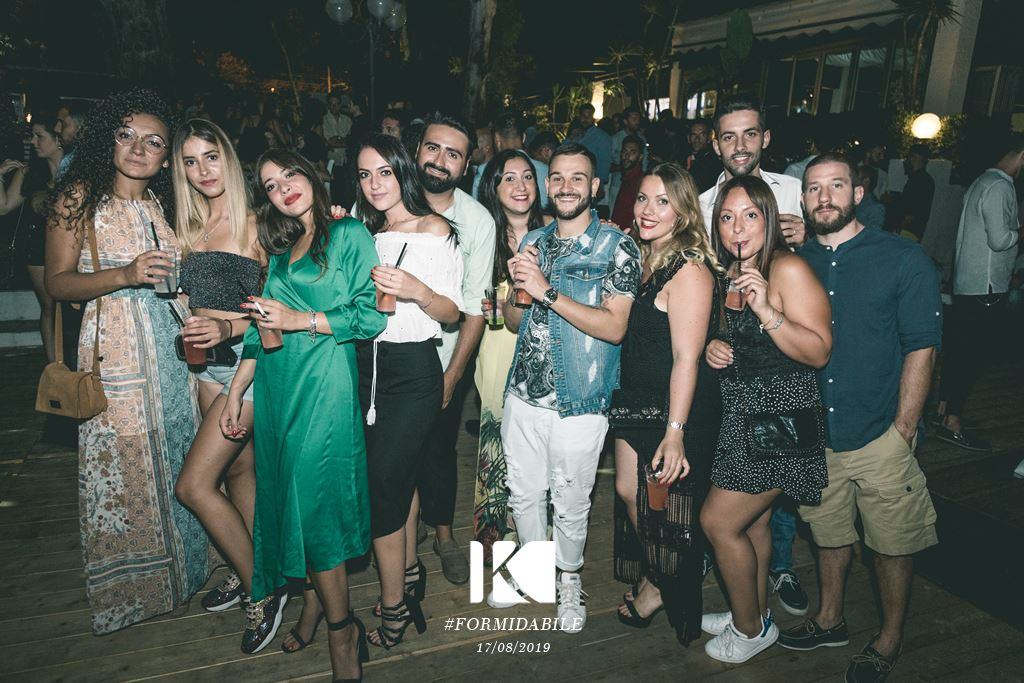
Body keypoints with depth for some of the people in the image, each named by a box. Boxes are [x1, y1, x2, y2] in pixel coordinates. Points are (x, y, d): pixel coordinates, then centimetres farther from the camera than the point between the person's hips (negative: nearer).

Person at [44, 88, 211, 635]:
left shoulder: (162, 201, 13)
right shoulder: (80, 196, -3)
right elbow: (58, 282, -7)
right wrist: (126, 275, -21)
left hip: (173, 344, 5)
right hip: (115, 348, -5)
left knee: (175, 457, 11)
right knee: (121, 468, 4)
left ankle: (177, 568, 30)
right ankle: (127, 587, 23)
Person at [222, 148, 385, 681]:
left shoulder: (349, 234, -1)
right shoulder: (280, 251, 18)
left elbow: (371, 315, -9)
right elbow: (262, 330, 18)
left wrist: (301, 320, -13)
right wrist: (236, 392, 14)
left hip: (324, 385, -6)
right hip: (277, 390, 6)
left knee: (314, 500, -7)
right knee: (291, 494, 9)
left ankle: (340, 627, 8)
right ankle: (317, 595, 26)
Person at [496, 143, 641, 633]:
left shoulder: (617, 248, -6)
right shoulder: (532, 242, 10)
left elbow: (614, 327, -17)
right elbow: (514, 321, 13)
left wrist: (547, 291, -22)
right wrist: (517, 285, -9)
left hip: (578, 403, -4)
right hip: (523, 393, 5)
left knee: (570, 501, 11)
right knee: (523, 492, 17)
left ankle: (569, 579, 36)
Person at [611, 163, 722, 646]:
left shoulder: (689, 270, -20)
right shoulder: (642, 259, 7)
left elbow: (686, 358, -23)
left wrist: (675, 432, -24)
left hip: (678, 408, -8)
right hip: (637, 400, 8)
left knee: (667, 507, 9)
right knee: (628, 492, 17)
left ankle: (665, 590, 35)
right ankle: (651, 579, 41)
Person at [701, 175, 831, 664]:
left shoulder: (788, 268, -16)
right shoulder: (731, 271, 9)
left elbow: (819, 352, -20)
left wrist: (766, 310, -30)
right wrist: (714, 347, 0)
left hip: (780, 420, -8)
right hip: (742, 416, 8)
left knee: (718, 521, -2)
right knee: (752, 522, 18)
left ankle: (751, 628, 20)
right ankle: (755, 613, 37)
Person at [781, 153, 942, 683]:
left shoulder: (903, 260, -7)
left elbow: (921, 350, -9)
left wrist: (902, 431, -12)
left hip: (881, 438, -3)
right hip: (815, 435, 3)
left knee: (891, 545, 11)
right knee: (829, 533, 19)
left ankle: (889, 639, 33)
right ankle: (829, 620, 41)